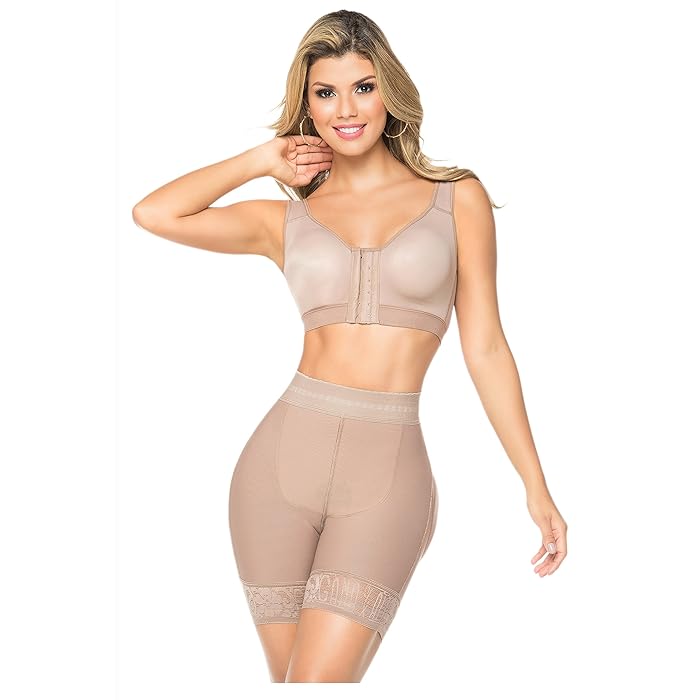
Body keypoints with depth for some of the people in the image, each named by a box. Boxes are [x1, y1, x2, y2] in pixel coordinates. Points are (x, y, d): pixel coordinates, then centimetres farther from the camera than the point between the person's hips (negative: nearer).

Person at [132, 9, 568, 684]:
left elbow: (485, 346, 6)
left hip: (389, 473, -2)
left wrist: (536, 485, 4)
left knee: (319, 681, -9)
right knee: (287, 675, 10)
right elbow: (153, 213, -1)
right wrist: (262, 160, 9)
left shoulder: (457, 198, 6)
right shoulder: (286, 219, 10)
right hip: (283, 455, 2)